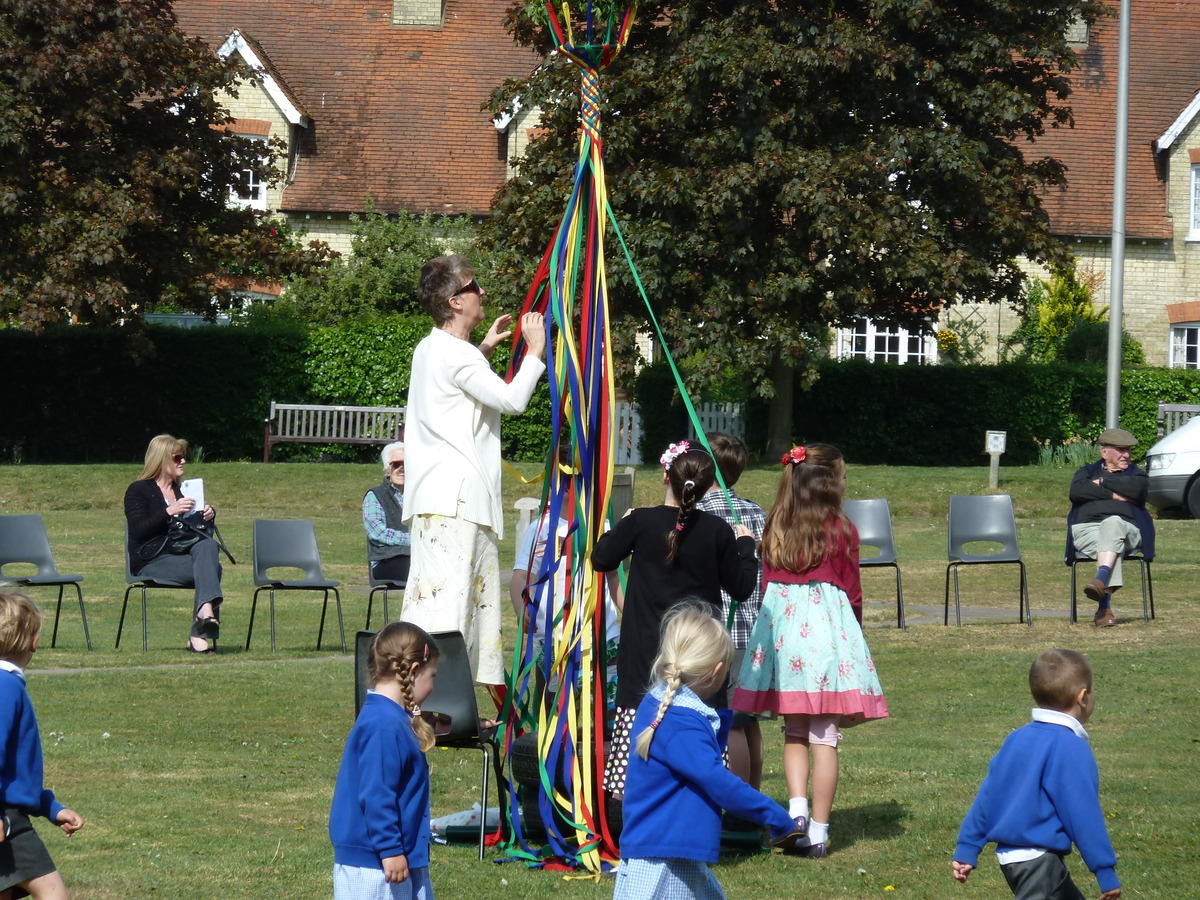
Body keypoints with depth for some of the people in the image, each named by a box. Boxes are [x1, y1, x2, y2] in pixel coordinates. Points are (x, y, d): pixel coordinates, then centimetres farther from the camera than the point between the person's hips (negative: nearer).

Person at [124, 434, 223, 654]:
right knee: (211, 567, -30)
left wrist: (208, 515, 4)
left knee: (208, 546, -31)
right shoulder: (138, 491, 3)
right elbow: (138, 531, -12)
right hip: (151, 562, -6)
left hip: (183, 554, 6)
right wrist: (169, 512, -22)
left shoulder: (182, 490, 25)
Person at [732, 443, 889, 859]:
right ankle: (817, 832, 1)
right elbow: (852, 592, 1)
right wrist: (854, 633, 19)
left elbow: (766, 585, 12)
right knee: (824, 735, 1)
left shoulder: (776, 528, 5)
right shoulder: (841, 529, -6)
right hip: (827, 629, -4)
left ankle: (796, 808, -3)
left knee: (793, 731, 15)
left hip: (781, 626, 4)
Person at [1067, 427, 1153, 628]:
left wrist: (1103, 482, 5)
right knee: (1109, 545, -37)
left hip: (1125, 528, 0)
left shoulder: (1137, 474, 24)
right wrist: (1114, 495, -2)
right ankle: (1105, 606, -51)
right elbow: (1077, 491, 1)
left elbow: (1135, 489, -3)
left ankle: (1101, 579, -59)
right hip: (1087, 528, 0)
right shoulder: (1087, 471, 26)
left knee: (1112, 523, -39)